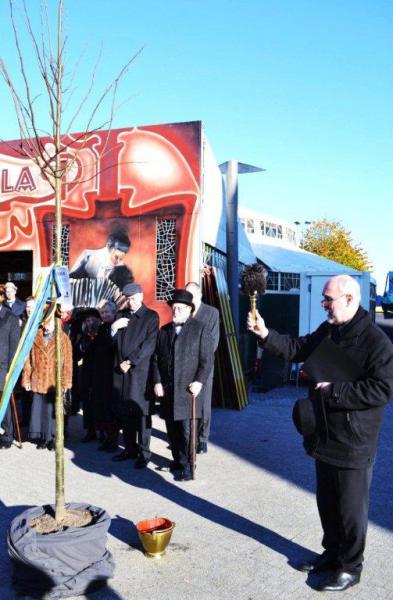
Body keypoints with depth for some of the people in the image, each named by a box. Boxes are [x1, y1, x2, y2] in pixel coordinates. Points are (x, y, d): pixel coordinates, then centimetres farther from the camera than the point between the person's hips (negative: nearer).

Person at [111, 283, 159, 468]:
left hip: (140, 371, -5)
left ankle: (144, 452, 5)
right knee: (124, 412, 9)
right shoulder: (122, 316, 16)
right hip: (121, 370, 5)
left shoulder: (151, 316, 0)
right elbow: (113, 341, 14)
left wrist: (130, 361, -12)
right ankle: (130, 448, 20)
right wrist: (114, 328, -6)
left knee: (141, 411, -3)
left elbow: (149, 344, -8)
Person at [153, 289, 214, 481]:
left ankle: (187, 466, 3)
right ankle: (178, 460, 24)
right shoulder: (164, 330, 14)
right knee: (172, 428, 9)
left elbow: (207, 359, -3)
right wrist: (157, 382, 2)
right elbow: (156, 359, 12)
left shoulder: (200, 330, 0)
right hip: (167, 389, 5)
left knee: (186, 429, -5)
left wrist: (199, 381, -12)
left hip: (188, 389, -4)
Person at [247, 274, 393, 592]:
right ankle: (332, 553, 40)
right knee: (327, 502, 21)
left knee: (351, 508, 8)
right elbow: (297, 348, 13)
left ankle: (350, 567, 26)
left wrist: (334, 390, -25)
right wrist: (265, 334, -1)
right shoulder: (327, 331, 6)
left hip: (354, 445, -8)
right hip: (325, 437, 8)